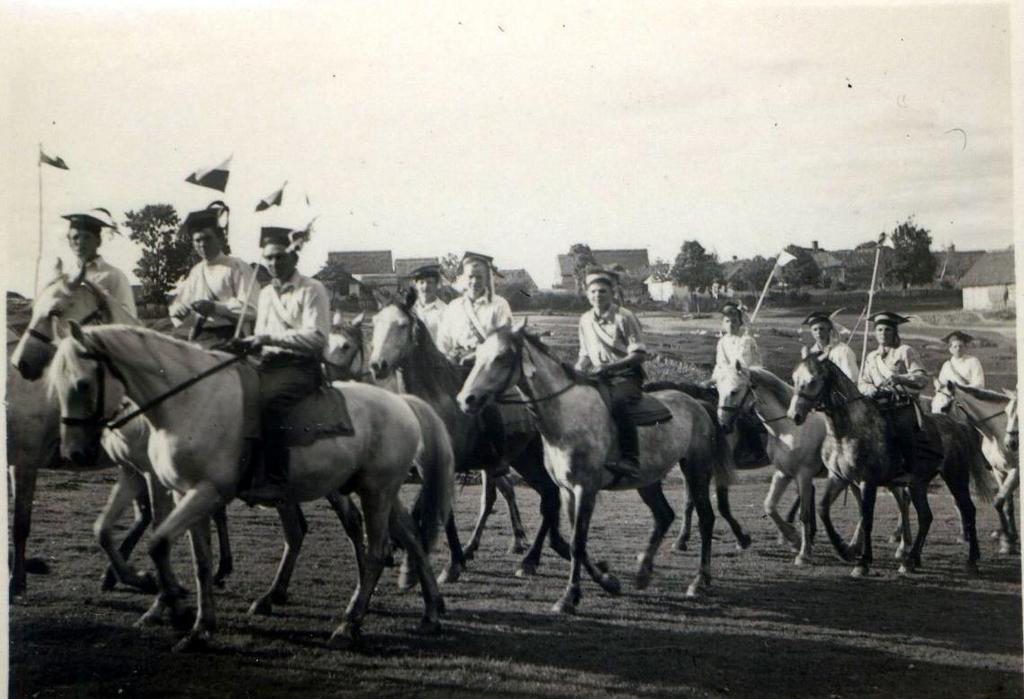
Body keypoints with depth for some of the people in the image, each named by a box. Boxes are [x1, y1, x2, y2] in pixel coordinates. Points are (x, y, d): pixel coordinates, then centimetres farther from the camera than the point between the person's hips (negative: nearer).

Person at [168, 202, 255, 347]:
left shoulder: (236, 268, 1)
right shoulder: (195, 272, 18)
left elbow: (250, 307, -8)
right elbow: (178, 304, 20)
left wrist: (215, 307, -15)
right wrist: (178, 310, -3)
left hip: (228, 338, -4)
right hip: (199, 339, 4)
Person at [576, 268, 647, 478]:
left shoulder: (624, 317, -6)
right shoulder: (585, 320, 12)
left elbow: (639, 355, -10)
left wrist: (609, 367, -20)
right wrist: (577, 371, 1)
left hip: (626, 375, -7)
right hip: (598, 377, 7)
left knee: (617, 402, -36)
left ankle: (630, 460, -42)